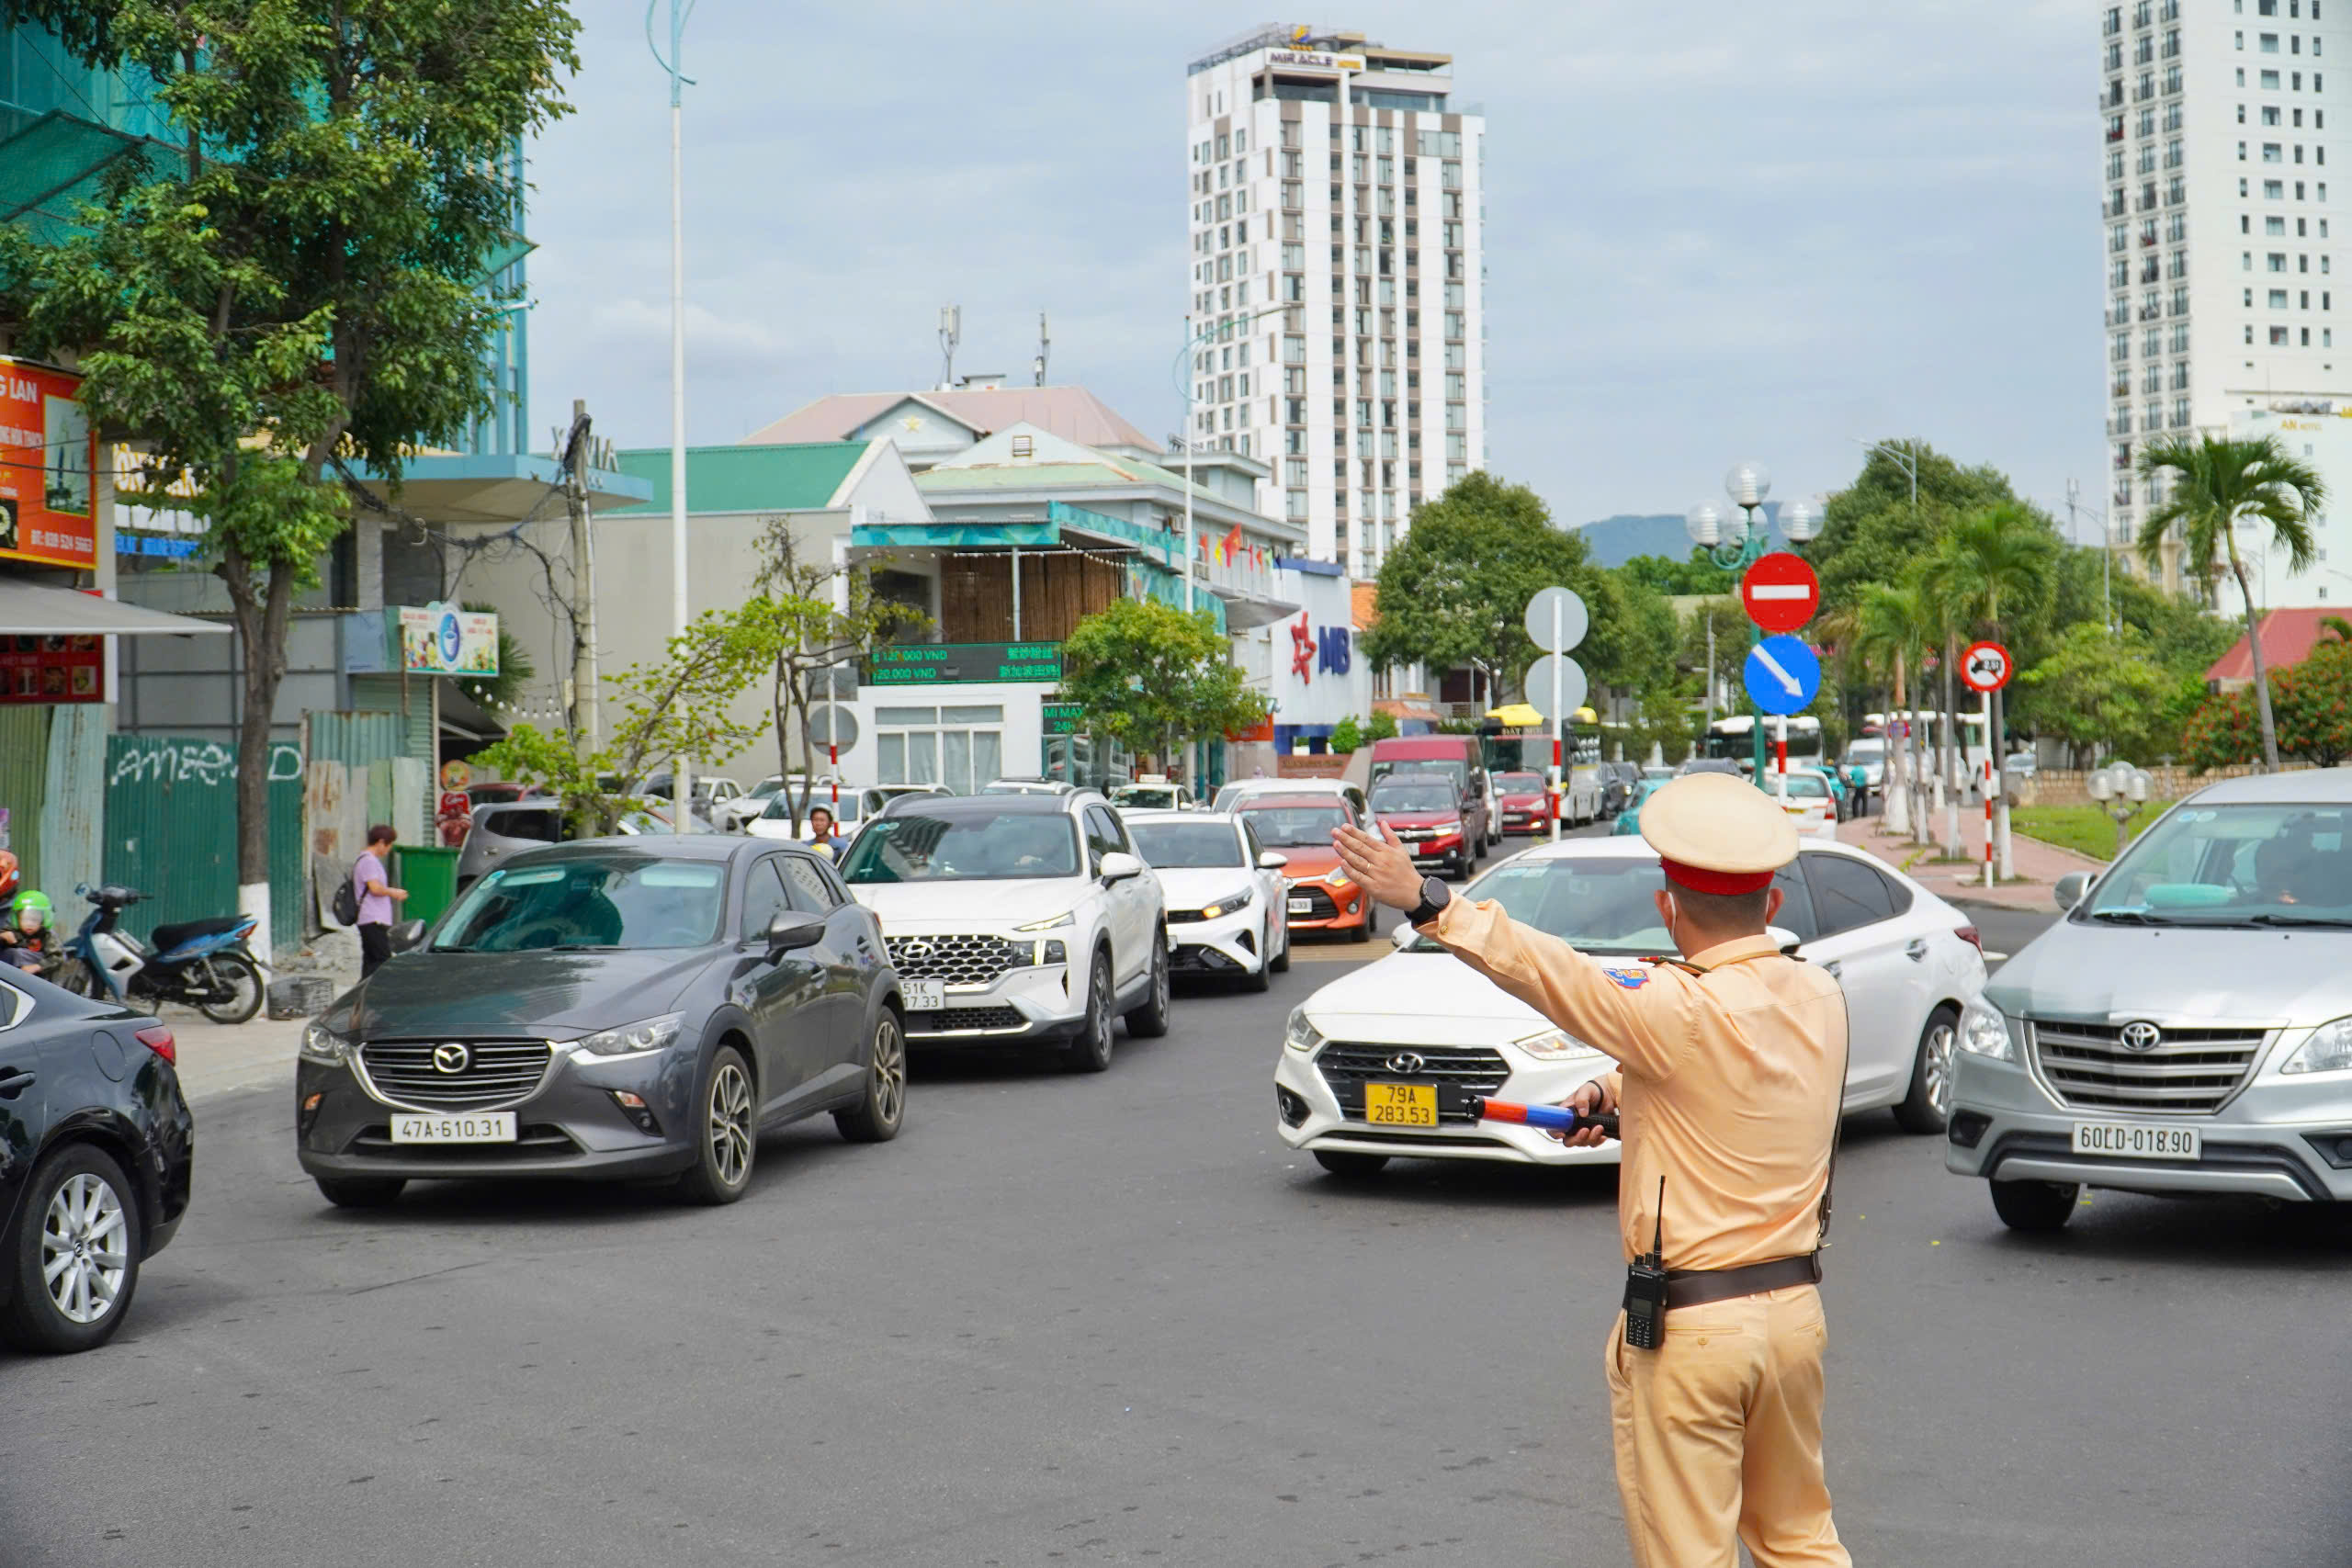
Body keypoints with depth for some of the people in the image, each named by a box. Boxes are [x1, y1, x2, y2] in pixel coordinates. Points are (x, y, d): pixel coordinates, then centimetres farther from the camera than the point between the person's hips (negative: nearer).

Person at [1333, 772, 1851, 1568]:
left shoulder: (1685, 1012, -19)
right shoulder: (1819, 998, 3)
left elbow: (1553, 975, -23)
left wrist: (1428, 901, -23)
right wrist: (1615, 1089, 14)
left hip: (1688, 1324, -7)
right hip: (1795, 1307, 7)